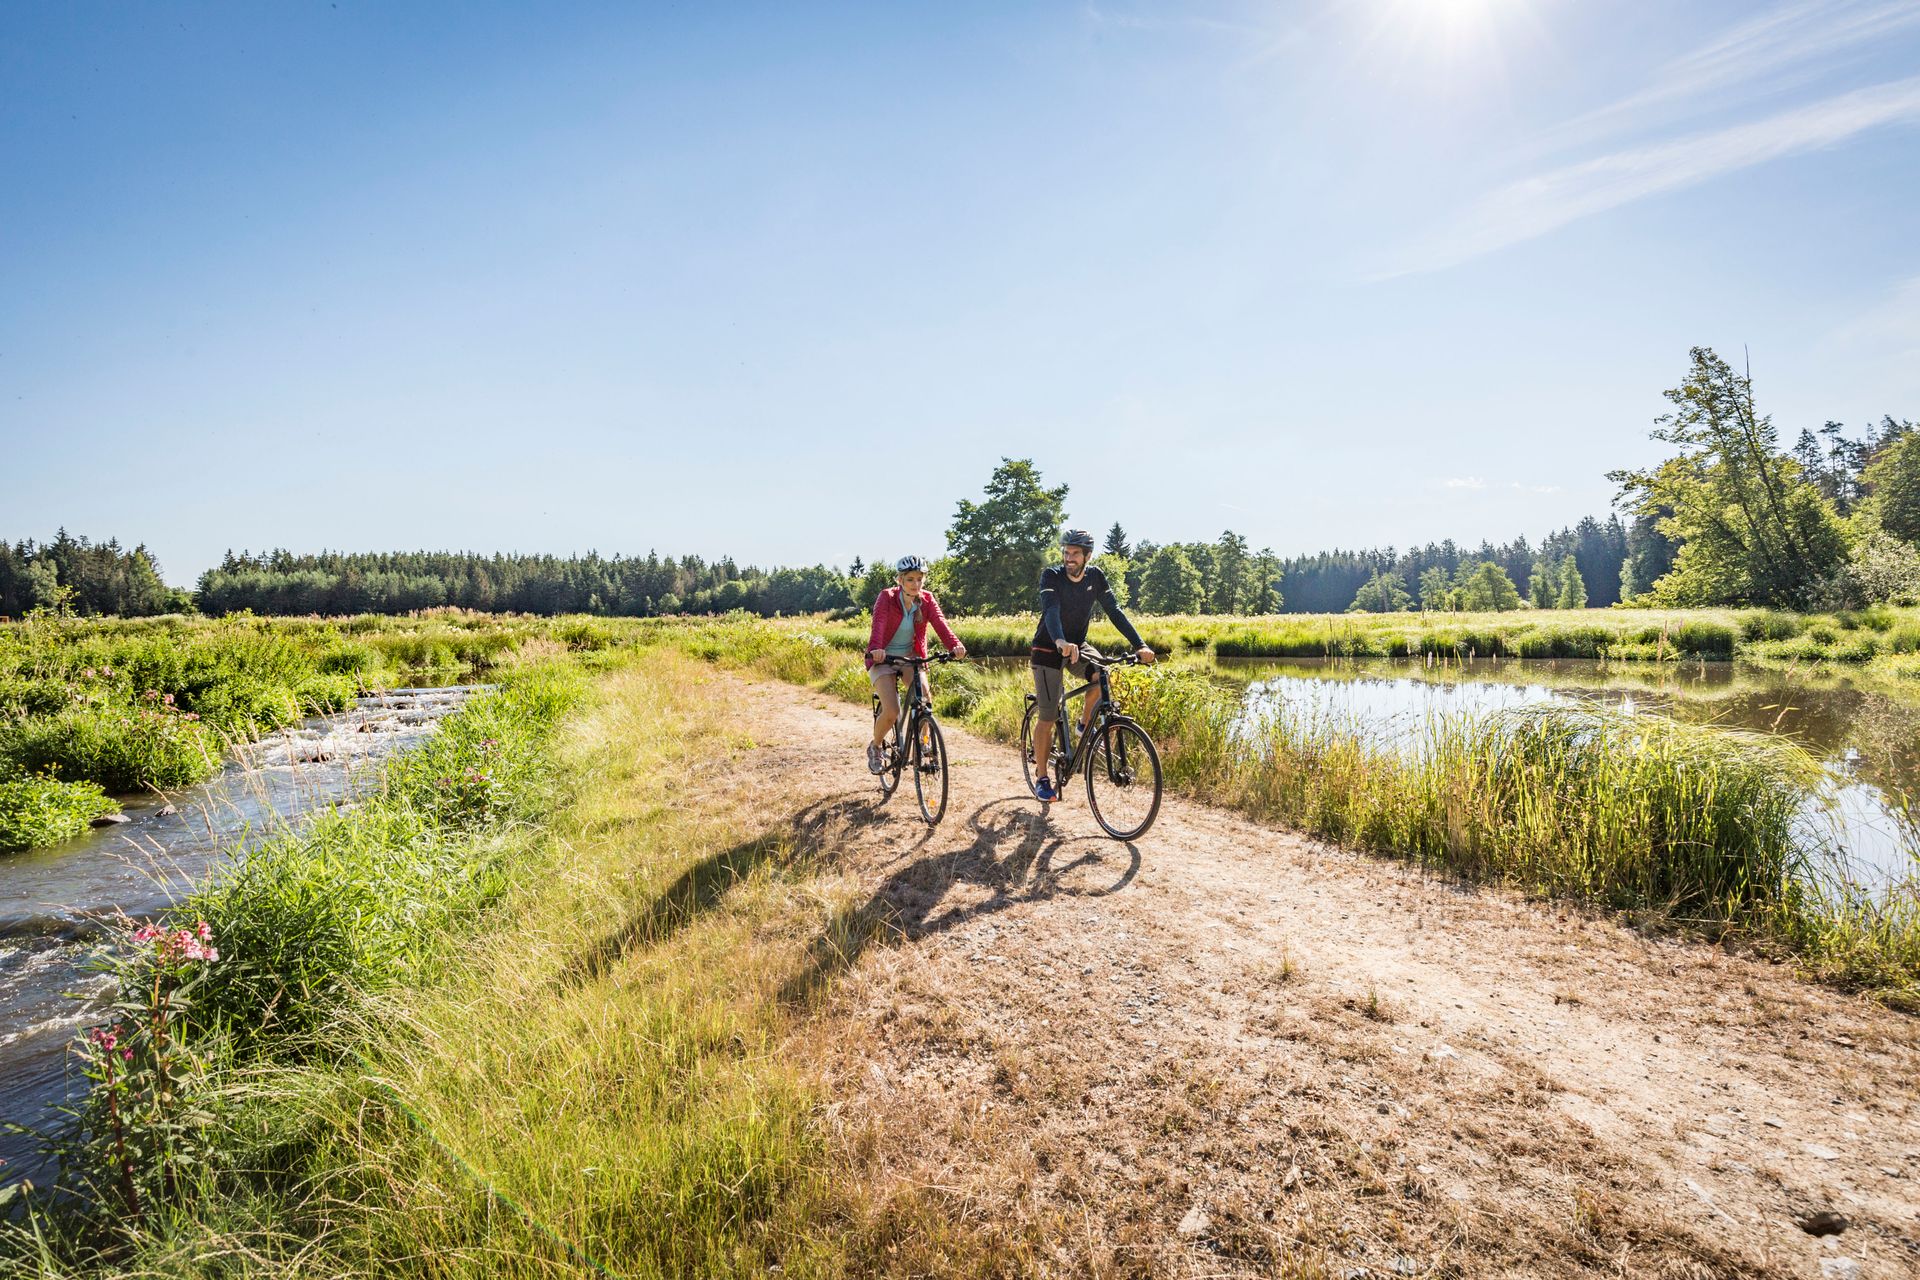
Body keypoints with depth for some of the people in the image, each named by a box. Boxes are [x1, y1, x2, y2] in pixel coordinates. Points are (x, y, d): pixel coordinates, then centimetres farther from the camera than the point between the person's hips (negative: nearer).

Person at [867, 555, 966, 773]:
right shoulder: (887, 597, -15)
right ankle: (875, 747, 12)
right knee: (891, 711, -18)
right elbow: (878, 625, -31)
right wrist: (875, 649, -51)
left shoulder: (927, 599, -5)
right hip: (884, 658, -3)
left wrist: (955, 645, -40)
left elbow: (940, 623, -21)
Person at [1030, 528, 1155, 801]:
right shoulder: (1051, 576, -20)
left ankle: (1085, 724, 0)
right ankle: (1041, 778, 9)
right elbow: (1051, 609, -37)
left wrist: (1139, 644, -24)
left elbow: (1114, 611, -11)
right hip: (1049, 649, -4)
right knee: (1047, 717, -5)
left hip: (1078, 645, 4)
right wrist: (1061, 641, -56)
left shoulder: (1095, 577, -7)